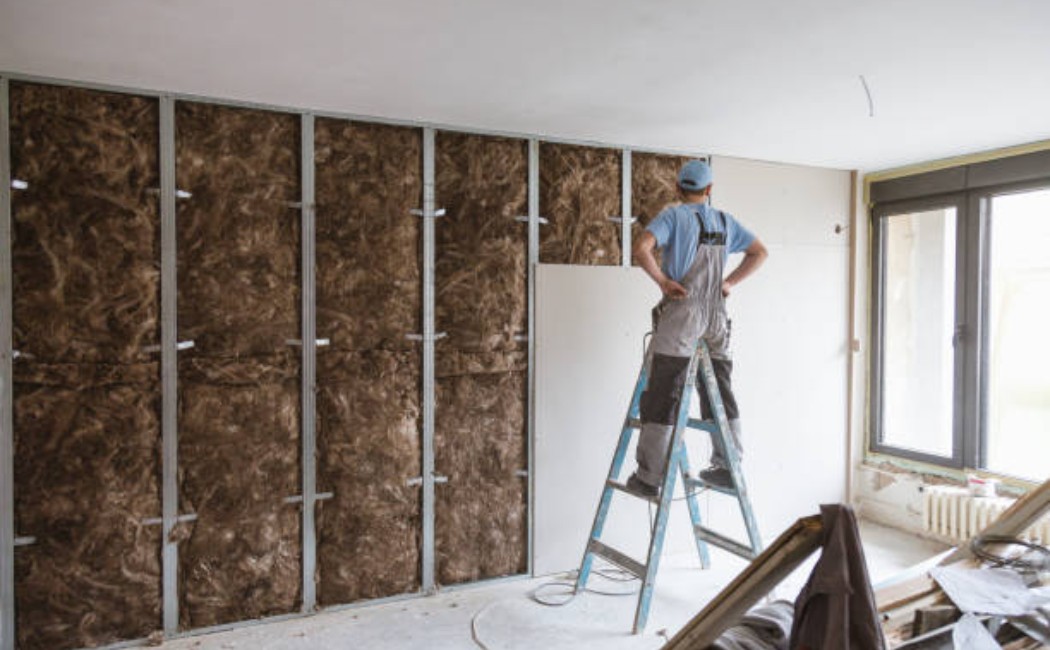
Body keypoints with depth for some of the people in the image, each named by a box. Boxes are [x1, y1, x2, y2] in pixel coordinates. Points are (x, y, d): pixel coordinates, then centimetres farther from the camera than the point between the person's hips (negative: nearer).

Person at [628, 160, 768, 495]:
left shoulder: (673, 215, -3)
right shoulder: (725, 221, 14)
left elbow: (641, 248, -19)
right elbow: (760, 252, 22)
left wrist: (663, 281, -8)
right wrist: (730, 282, 15)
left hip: (681, 312, -5)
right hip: (717, 316, 6)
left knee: (661, 397, -3)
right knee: (720, 394, 15)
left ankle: (649, 477, 0)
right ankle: (727, 468, 22)